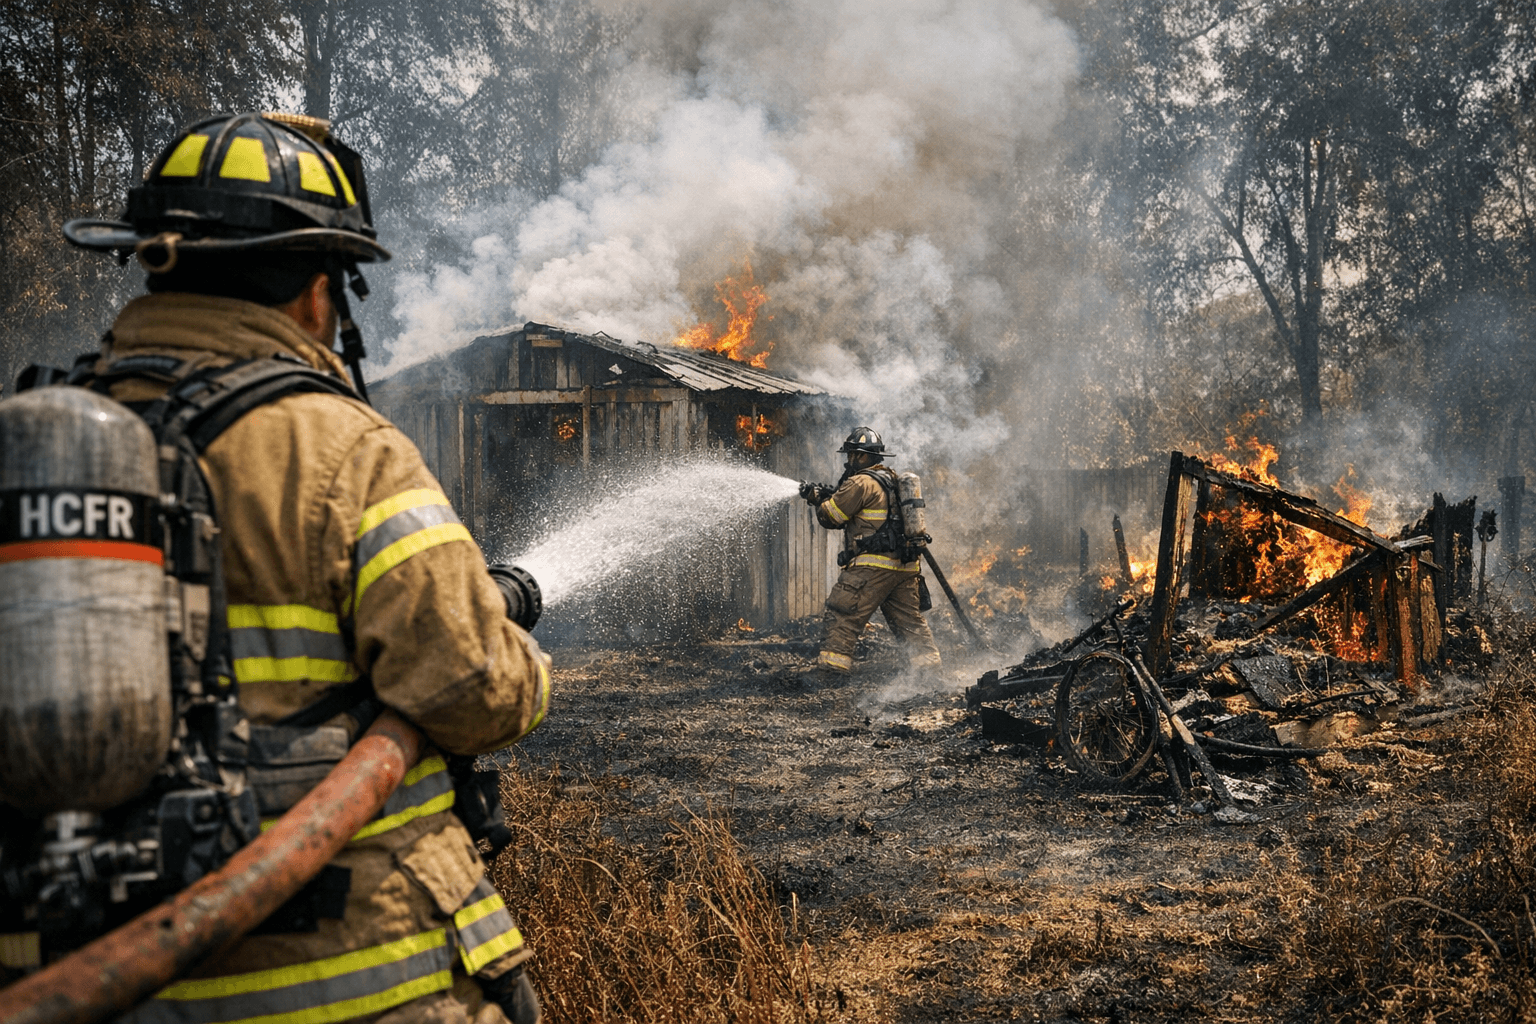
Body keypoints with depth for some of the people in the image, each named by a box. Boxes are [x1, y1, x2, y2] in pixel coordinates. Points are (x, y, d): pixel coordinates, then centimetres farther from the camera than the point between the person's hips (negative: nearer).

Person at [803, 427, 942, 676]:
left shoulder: (861, 483, -8)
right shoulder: (893, 481, 20)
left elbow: (830, 517, -4)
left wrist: (817, 499, 16)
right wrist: (831, 495, 25)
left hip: (873, 565, -8)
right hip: (905, 566, 8)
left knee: (842, 615, -4)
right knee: (910, 619, 15)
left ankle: (833, 664, -8)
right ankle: (928, 660, 12)